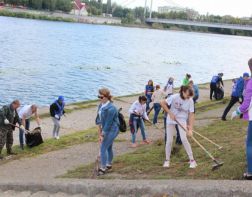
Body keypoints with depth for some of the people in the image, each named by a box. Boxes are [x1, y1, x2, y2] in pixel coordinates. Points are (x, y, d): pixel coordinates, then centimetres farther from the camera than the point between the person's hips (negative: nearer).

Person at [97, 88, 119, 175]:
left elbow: (108, 123, -24)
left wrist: (102, 135, -18)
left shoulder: (110, 108, -28)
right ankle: (109, 165, 36)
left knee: (103, 148, -6)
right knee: (109, 148, 21)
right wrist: (101, 131, 11)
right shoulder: (102, 105, 0)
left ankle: (103, 168, 4)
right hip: (106, 129, 9)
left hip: (112, 130, -9)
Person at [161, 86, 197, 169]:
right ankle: (167, 160, 19)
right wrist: (170, 113, -20)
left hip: (182, 119, 0)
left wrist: (190, 129, -21)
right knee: (169, 140, 0)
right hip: (171, 119, 0)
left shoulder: (190, 101, -16)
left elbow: (191, 115, -15)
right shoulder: (174, 97, -22)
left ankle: (192, 160, -5)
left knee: (184, 139, -16)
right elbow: (162, 103, -14)